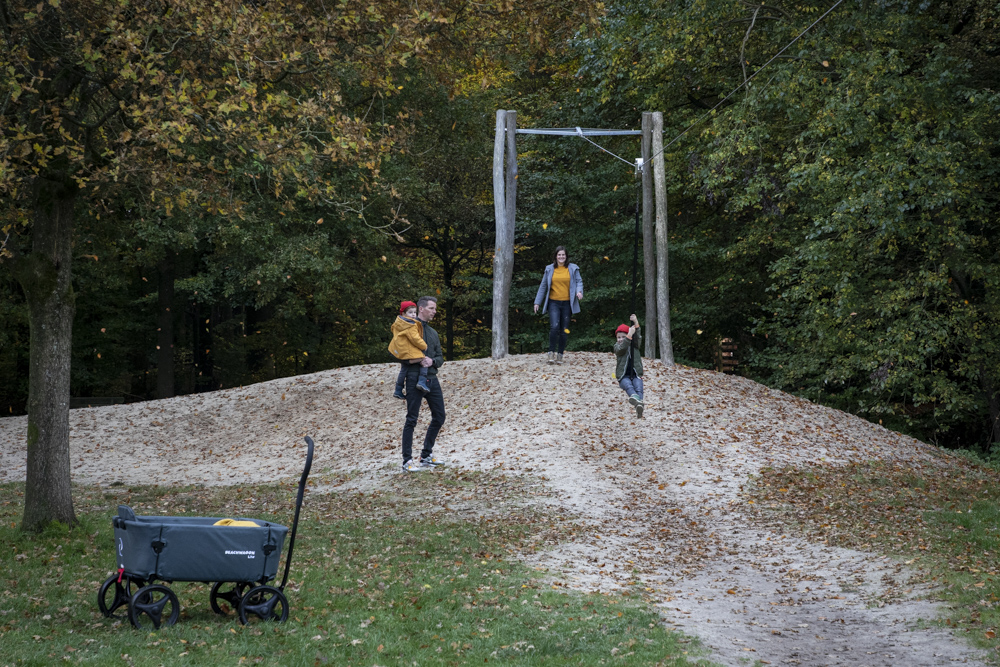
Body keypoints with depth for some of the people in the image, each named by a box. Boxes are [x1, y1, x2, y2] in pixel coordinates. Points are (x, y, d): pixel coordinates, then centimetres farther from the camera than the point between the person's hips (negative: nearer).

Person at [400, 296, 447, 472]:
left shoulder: (433, 333, 19)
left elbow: (440, 358, 16)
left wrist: (432, 361, -7)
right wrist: (416, 359, -17)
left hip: (432, 378, 8)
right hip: (415, 378, -7)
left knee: (439, 417, 10)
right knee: (412, 419, -6)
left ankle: (426, 455, 22)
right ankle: (407, 460, -2)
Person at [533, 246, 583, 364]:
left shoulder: (573, 269, 7)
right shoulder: (549, 269, 8)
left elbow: (579, 281, 8)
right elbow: (543, 286, 14)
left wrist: (579, 291, -15)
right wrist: (537, 302, 13)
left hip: (567, 303, 1)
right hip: (553, 302, -1)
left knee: (564, 330, 2)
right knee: (554, 326, -19)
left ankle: (560, 355, 12)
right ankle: (551, 353, -9)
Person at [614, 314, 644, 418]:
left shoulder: (635, 345, 16)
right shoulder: (617, 346, 11)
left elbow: (638, 338, -4)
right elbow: (621, 348, -11)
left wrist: (636, 325, -17)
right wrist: (629, 336, -22)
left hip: (636, 374, 2)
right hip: (623, 375, -2)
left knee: (638, 388, -29)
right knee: (628, 386, -35)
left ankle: (639, 408, -55)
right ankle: (637, 400, -68)